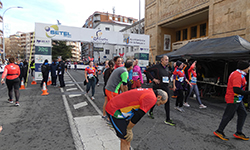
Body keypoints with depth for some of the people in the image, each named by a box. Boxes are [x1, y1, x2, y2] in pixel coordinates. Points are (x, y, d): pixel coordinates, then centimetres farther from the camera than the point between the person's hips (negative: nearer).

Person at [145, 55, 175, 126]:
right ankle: (150, 112, 36)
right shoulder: (157, 67, -10)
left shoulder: (167, 68, 10)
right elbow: (147, 71, -12)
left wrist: (168, 80, 6)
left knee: (167, 102, 3)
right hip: (157, 87, -6)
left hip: (165, 87, 6)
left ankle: (167, 119, 16)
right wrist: (153, 79, -16)